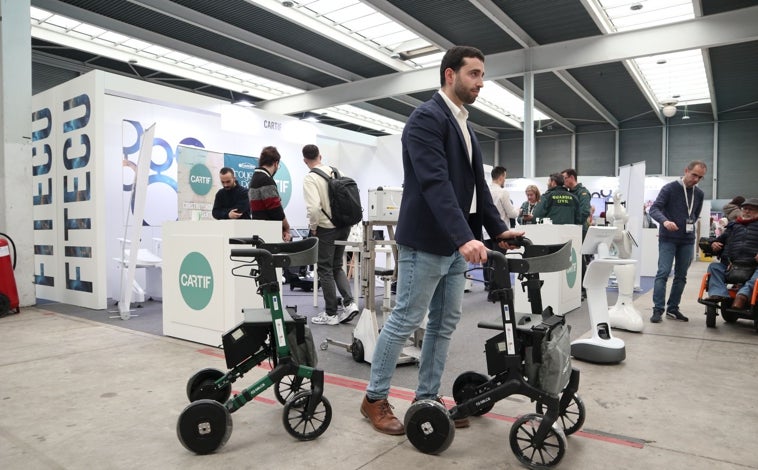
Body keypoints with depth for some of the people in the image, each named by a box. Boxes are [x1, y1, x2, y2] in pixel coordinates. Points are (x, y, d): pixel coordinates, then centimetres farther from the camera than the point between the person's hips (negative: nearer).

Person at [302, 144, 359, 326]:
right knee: (337, 266, 19)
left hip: (326, 228, -6)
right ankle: (349, 303, 7)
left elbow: (314, 207, -24)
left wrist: (312, 227, -7)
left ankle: (331, 314, 14)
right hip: (344, 226, 6)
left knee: (325, 270, 7)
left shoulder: (310, 178, -14)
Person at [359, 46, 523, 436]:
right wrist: (465, 237, -32)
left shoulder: (464, 126, 18)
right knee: (405, 320, 0)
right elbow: (434, 182, -24)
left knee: (445, 323, 12)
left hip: (453, 242, 9)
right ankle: (374, 398, 17)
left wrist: (498, 228, 9)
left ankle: (427, 398, 25)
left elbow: (477, 184, 18)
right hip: (426, 241, -9)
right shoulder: (426, 117, -12)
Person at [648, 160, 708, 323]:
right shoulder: (669, 188, -7)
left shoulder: (699, 194, 9)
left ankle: (673, 309, 17)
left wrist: (690, 224, 8)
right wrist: (665, 221, -33)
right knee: (663, 273, -10)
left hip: (687, 240, 5)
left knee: (681, 276, 8)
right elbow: (654, 208, -16)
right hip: (668, 239, -5)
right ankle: (658, 310, -8)